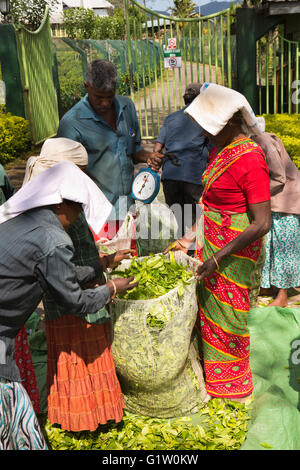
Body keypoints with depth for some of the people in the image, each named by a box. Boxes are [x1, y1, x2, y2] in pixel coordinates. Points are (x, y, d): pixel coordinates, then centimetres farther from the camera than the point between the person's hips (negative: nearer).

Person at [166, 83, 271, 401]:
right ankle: (210, 369, 40)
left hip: (235, 249, -8)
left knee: (226, 313, 8)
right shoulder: (219, 150, 6)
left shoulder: (250, 160, -23)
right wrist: (190, 237, 11)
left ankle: (232, 382, 31)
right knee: (208, 306, 18)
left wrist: (218, 258, -22)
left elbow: (262, 224, -24)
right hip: (212, 242, 8)